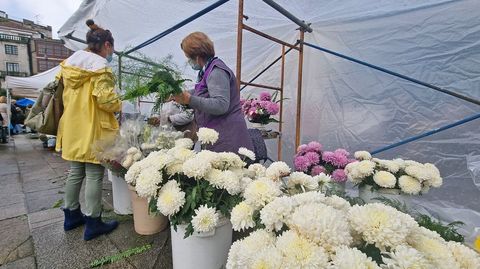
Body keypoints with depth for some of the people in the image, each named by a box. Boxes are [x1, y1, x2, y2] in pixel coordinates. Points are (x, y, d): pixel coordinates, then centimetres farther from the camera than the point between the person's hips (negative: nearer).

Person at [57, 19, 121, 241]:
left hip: (73, 129, 8)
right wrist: (120, 105, -2)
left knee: (75, 172, 18)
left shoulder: (70, 64, 12)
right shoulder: (100, 67, -13)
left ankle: (71, 215, 32)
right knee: (94, 176, 0)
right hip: (93, 130, -8)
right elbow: (105, 100, -21)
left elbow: (66, 94, 17)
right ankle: (93, 223, 10)